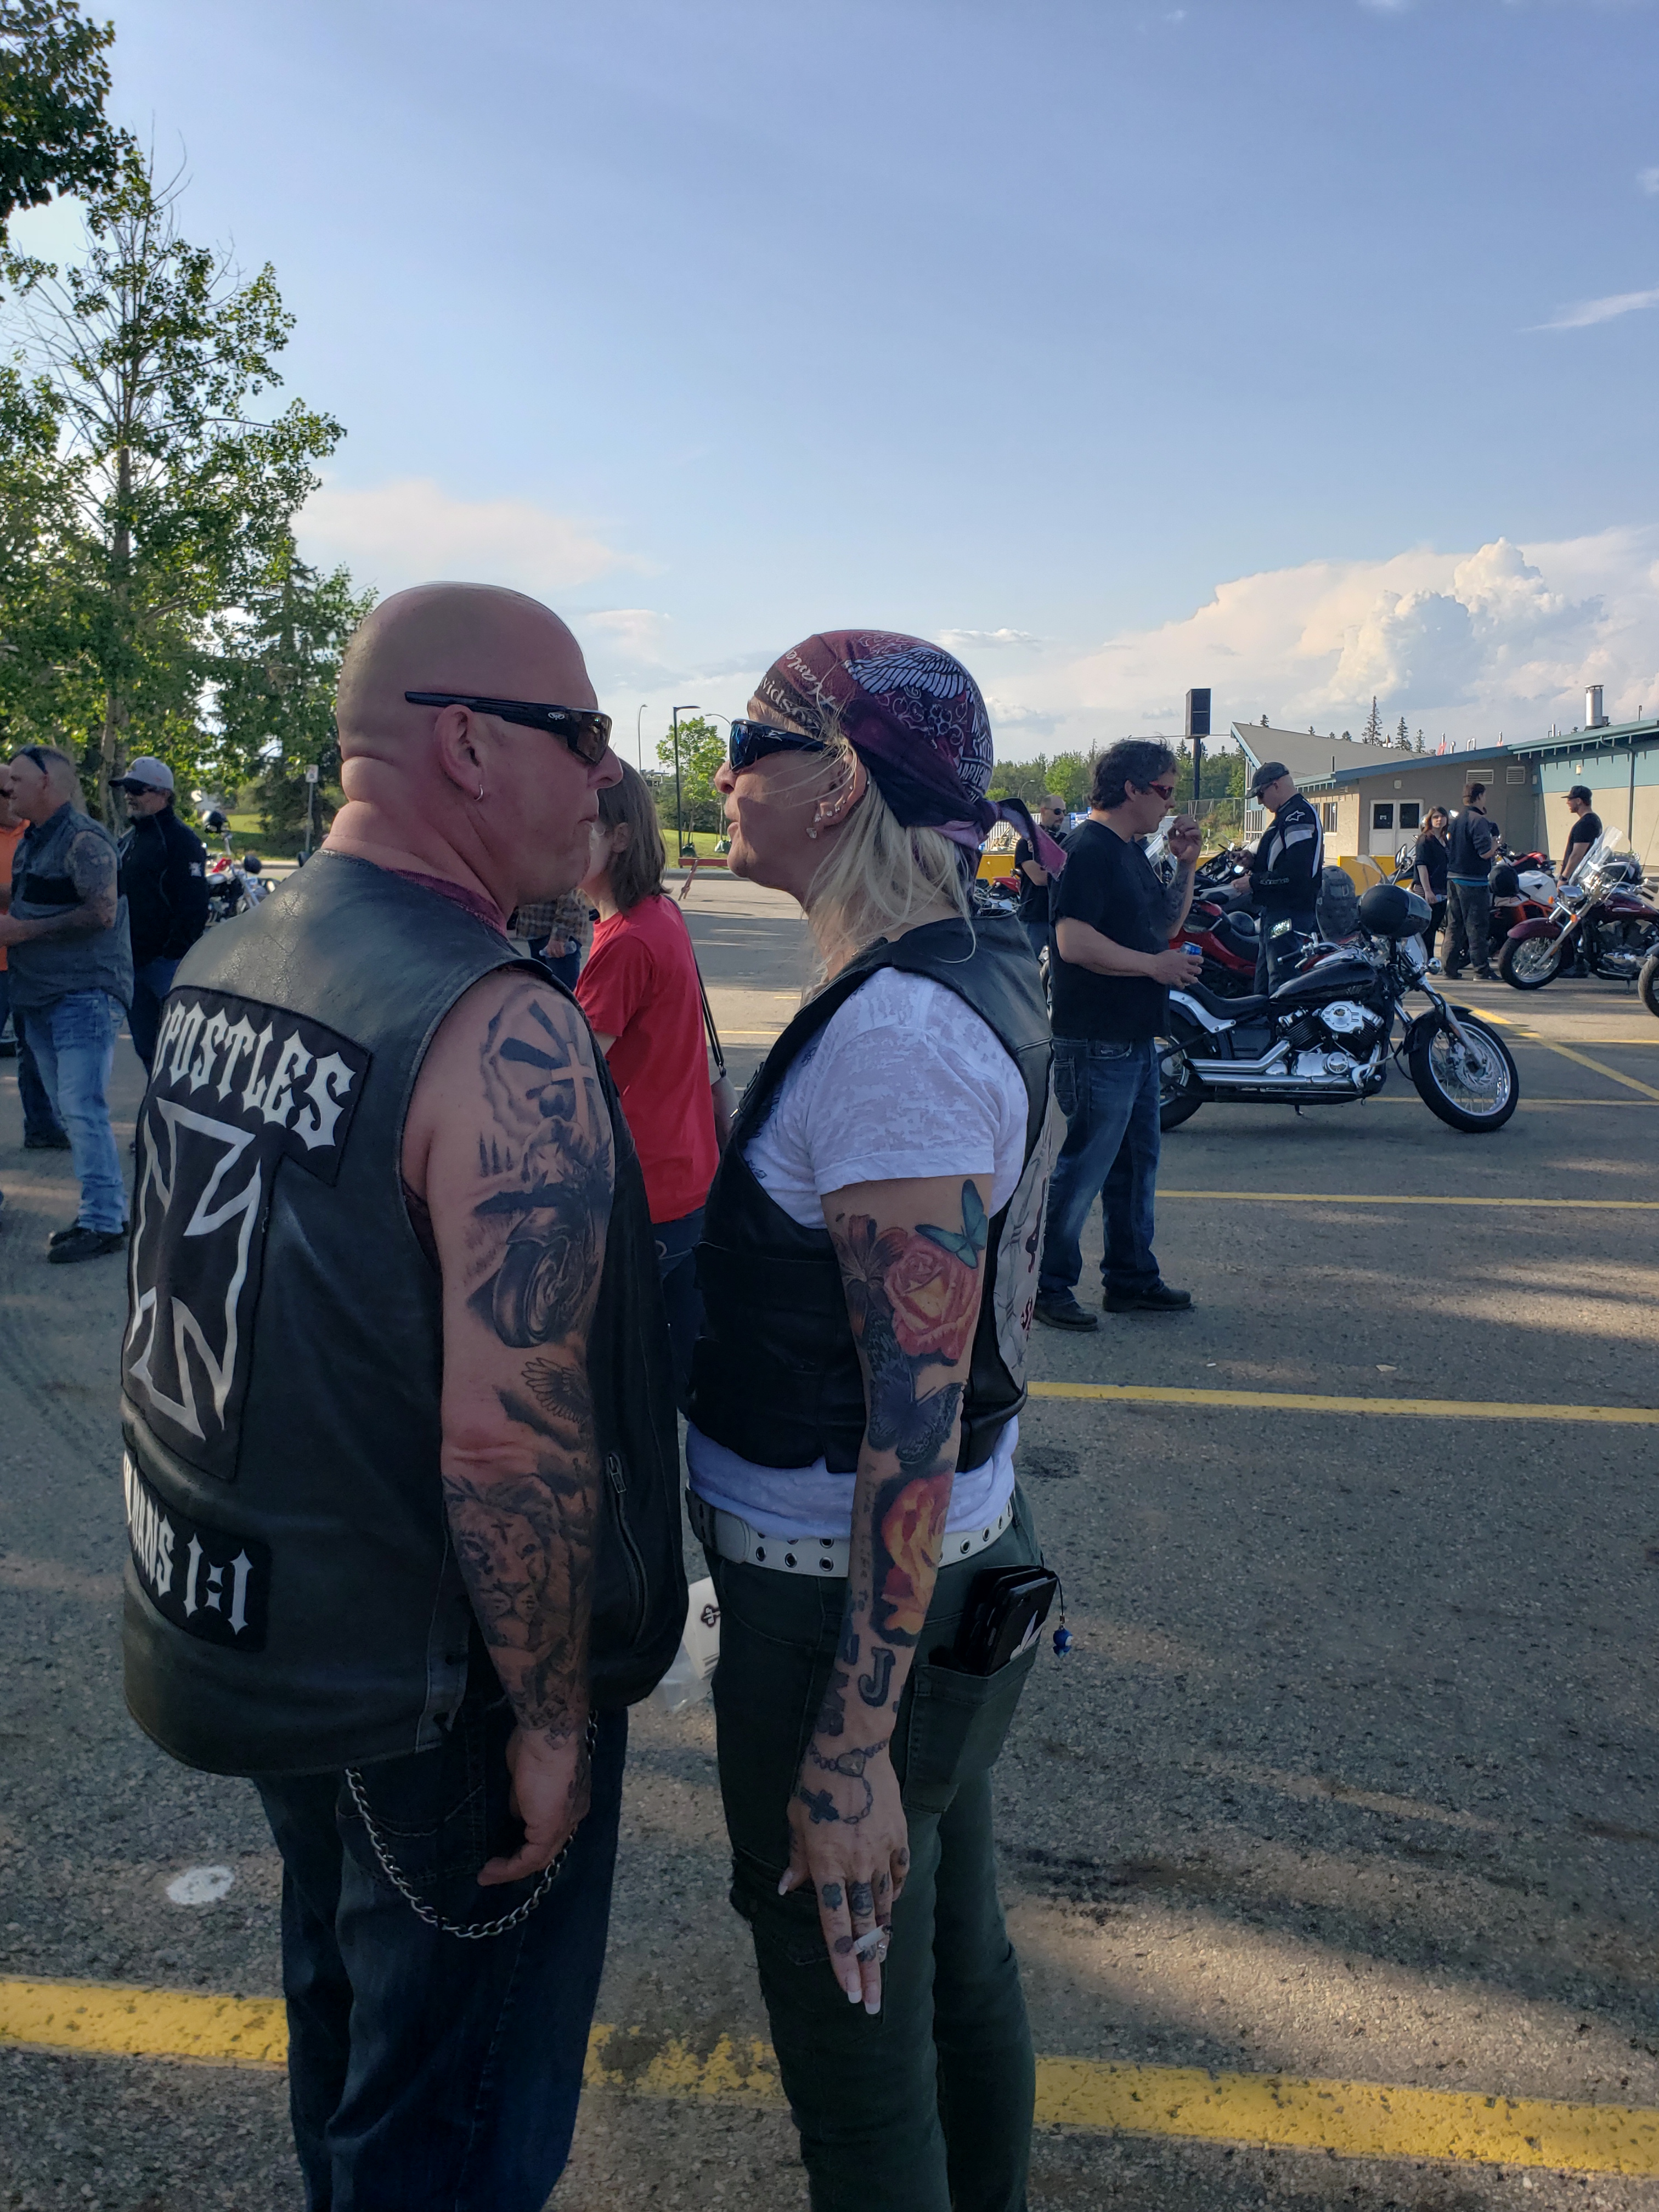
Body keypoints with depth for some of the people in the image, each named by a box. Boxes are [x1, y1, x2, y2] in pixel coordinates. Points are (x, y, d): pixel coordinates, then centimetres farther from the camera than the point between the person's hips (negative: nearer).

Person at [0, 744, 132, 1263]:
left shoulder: (83, 839, -11)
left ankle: (104, 1223, -6)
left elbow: (102, 912, -21)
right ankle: (98, 1212, 19)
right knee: (68, 1113, 11)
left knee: (83, 1110, -11)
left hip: (84, 996, -9)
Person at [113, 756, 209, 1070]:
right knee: (146, 1049, 12)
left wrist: (174, 953, -21)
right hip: (132, 961, 9)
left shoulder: (181, 840, -8)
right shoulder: (128, 841, 19)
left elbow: (194, 906, -16)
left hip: (167, 962, -8)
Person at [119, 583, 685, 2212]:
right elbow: (512, 1444, -30)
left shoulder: (219, 972, 0)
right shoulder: (505, 1039, -28)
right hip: (428, 1692, -8)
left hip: (237, 1627, 8)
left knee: (343, 2011, 31)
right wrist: (553, 1716, -16)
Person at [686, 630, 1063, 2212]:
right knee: (954, 1956, 28)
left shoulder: (896, 1034, -25)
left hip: (848, 1607, -10)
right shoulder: (967, 973, 5)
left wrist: (851, 1749, -20)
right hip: (962, 1567, 10)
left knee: (854, 2048, 12)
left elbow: (919, 1418, -26)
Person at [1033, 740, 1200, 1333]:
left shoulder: (1131, 852, 16)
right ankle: (1046, 1285, 8)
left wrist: (1186, 866, 10)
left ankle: (1131, 1277, 27)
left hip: (1136, 1037, 10)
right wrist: (1154, 964, -19)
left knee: (1136, 1163, 16)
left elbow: (1165, 924, 23)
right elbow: (1074, 941, -25)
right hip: (1097, 1043, -10)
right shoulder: (1090, 849, -15)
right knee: (1082, 1168, -4)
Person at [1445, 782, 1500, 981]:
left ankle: (1450, 969, 11)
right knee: (1477, 927, -5)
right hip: (1473, 881, -8)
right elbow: (1485, 852, -20)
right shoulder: (1479, 820, -13)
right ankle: (1482, 970, -3)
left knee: (1456, 926, 11)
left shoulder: (1457, 821, 14)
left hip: (1453, 878, 8)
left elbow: (1449, 850, 18)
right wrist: (1495, 843, -2)